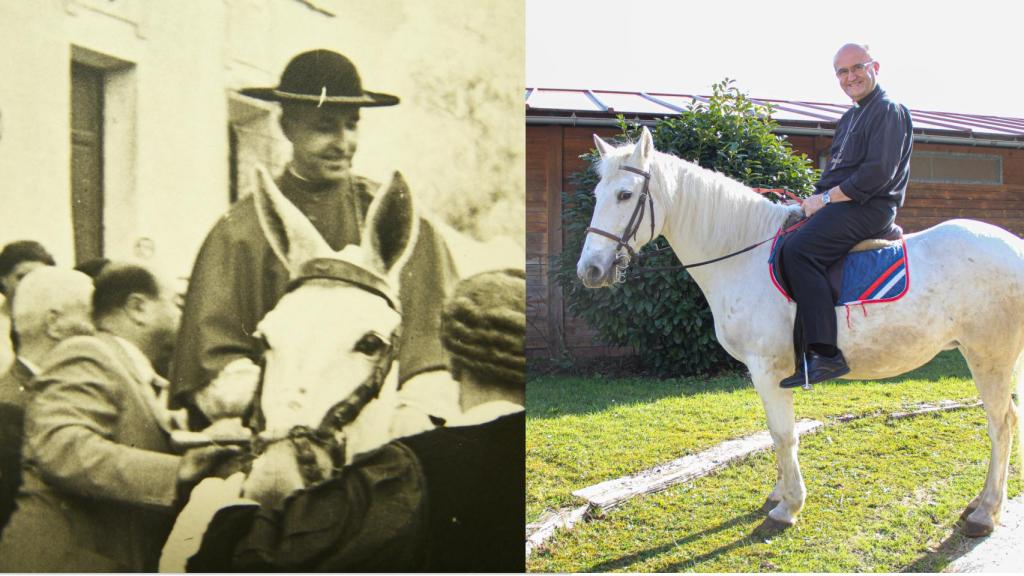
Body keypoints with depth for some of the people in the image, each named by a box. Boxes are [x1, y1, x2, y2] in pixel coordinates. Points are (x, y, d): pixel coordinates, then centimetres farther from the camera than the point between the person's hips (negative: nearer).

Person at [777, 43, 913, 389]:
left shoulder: (888, 111, -7)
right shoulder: (851, 117, 23)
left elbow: (878, 172, -18)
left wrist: (827, 198, -15)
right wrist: (817, 199, 6)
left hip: (869, 207, -11)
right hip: (842, 204, 11)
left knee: (798, 249, -31)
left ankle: (826, 354, -36)